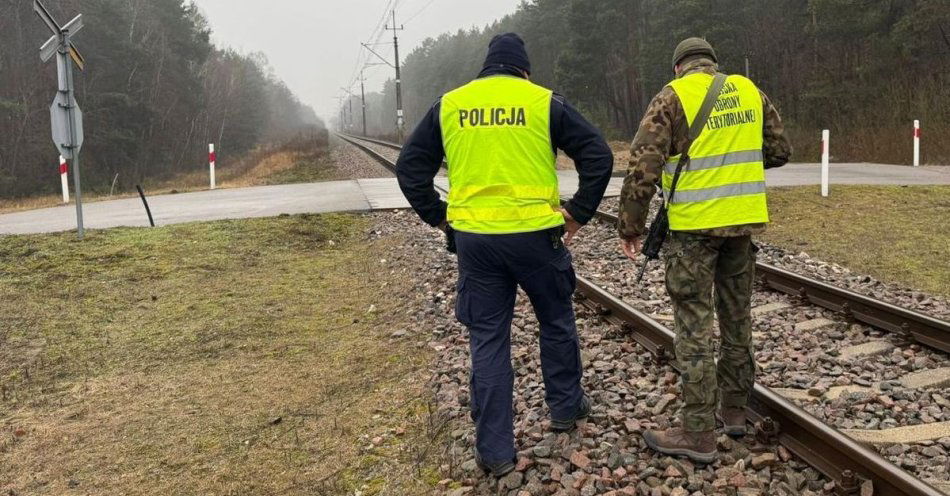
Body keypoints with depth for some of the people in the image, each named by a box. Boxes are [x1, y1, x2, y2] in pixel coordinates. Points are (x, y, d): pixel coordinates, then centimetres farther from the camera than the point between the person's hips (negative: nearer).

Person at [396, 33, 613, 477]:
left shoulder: (449, 104, 7)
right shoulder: (544, 102, 0)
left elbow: (409, 168, 8)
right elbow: (599, 156, -4)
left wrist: (438, 217, 11)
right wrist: (578, 213, 1)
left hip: (473, 238, 2)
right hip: (535, 234, -1)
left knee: (488, 339, 9)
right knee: (556, 321, 21)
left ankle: (494, 450, 12)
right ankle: (565, 407, 38)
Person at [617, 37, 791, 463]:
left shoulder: (672, 96, -6)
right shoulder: (750, 91, 9)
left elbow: (642, 166, -12)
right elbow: (779, 152, 15)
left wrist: (630, 226, -5)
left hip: (694, 225, -5)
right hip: (743, 220, 5)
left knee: (694, 325, -1)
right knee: (737, 317, 17)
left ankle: (698, 433, 3)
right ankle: (734, 410, 30)